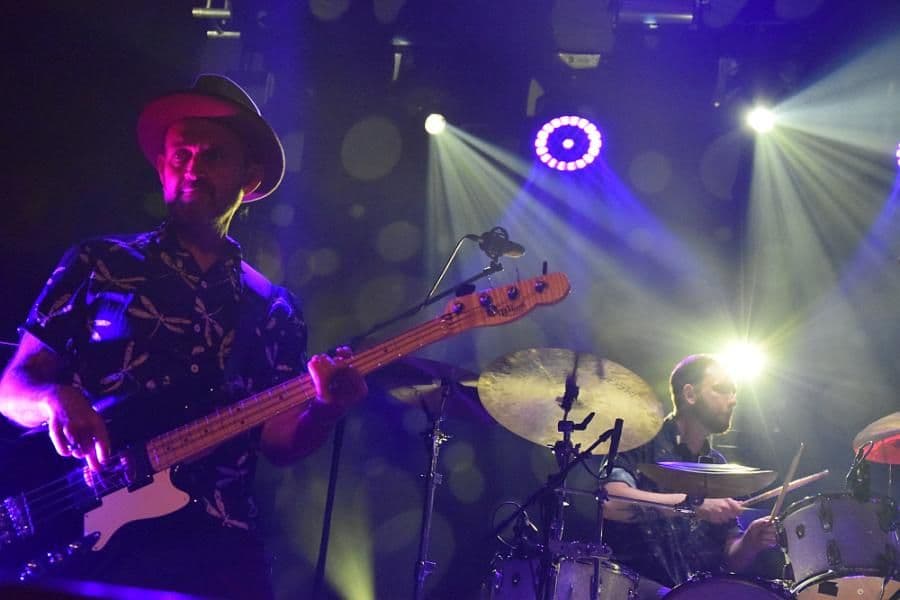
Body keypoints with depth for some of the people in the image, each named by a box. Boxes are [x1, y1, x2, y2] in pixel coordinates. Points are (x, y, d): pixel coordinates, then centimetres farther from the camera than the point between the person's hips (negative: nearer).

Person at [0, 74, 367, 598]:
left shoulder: (274, 308, 17)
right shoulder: (98, 264, 12)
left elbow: (279, 440, 10)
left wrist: (324, 411, -12)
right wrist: (56, 398, -14)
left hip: (213, 540, 2)